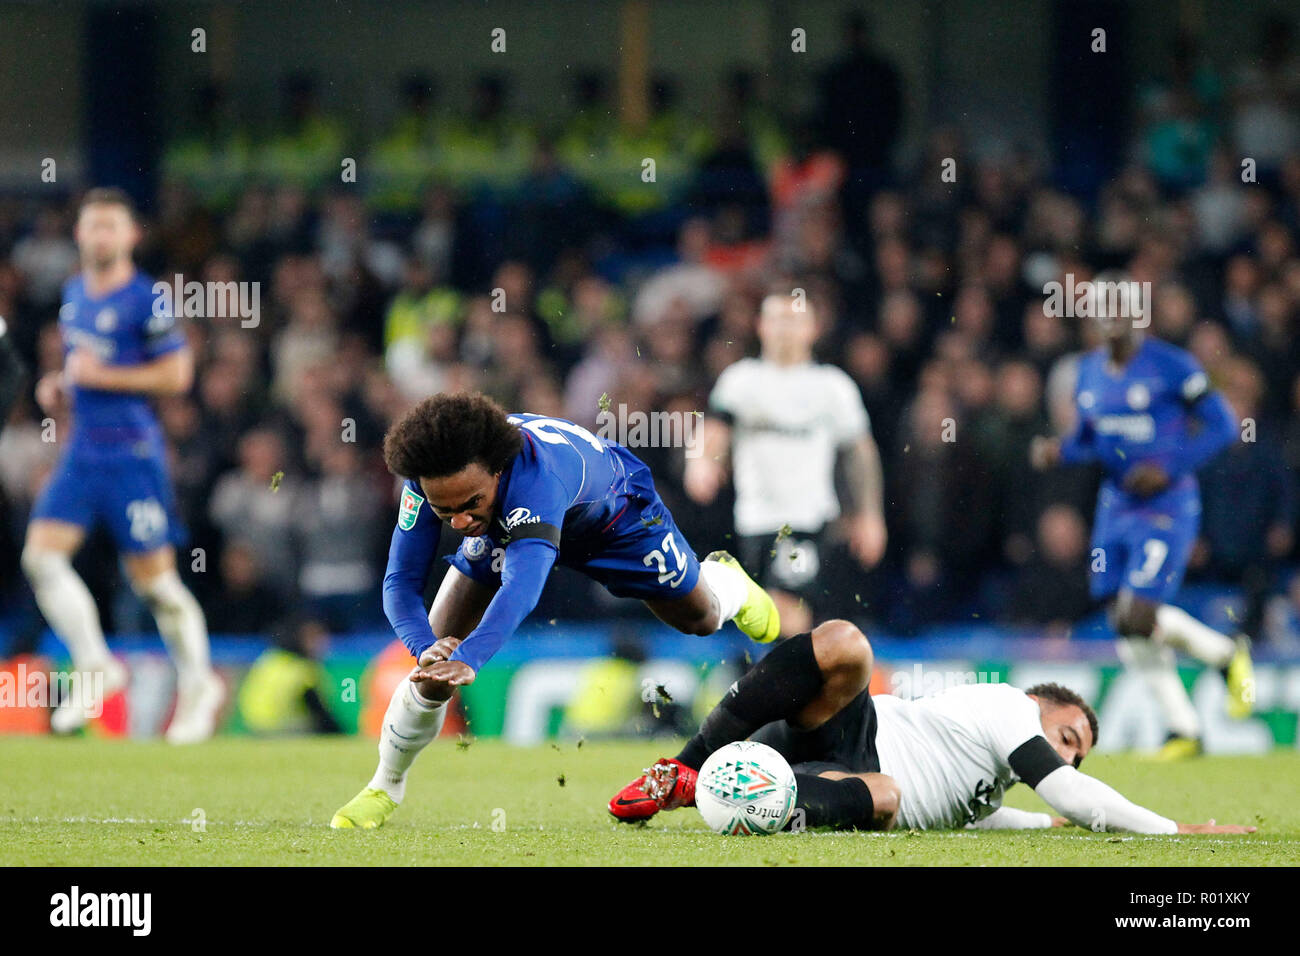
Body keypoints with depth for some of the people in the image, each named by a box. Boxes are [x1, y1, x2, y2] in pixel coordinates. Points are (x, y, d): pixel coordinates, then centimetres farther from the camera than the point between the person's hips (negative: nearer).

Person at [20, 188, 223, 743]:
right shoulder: (74, 293, 12)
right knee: (41, 555, -9)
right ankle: (95, 667, 1)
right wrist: (61, 391, 8)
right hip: (82, 449, 7)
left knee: (154, 579, -1)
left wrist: (101, 376, -16)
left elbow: (177, 373, -12)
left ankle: (198, 685, 17)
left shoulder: (145, 300, -11)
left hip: (133, 453, -7)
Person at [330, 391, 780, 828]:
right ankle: (384, 786, 14)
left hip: (615, 514, -2)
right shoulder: (428, 478, -39)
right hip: (504, 521, 2)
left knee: (698, 618, 17)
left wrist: (468, 659, -82)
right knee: (437, 661, -11)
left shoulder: (535, 474, -53)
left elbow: (523, 583, -67)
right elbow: (402, 581, -37)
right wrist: (424, 647, -58)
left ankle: (724, 580, 57)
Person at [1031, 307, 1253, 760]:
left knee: (1139, 619, -17)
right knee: (1125, 623, 3)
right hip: (1116, 505, 7)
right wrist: (1058, 450, -2)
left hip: (1166, 505, -7)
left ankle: (1228, 654, 10)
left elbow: (1221, 426, -9)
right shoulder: (1089, 370, 7)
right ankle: (1185, 731, 15)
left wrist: (1169, 468, -18)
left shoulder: (1171, 366, -13)